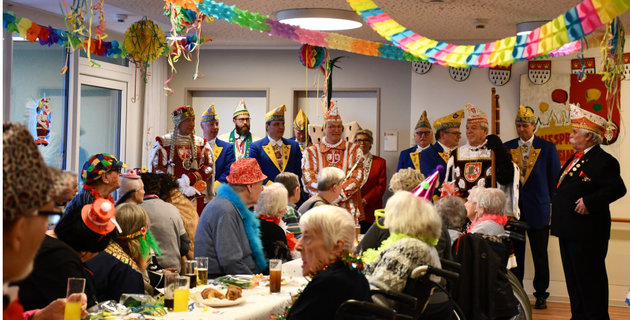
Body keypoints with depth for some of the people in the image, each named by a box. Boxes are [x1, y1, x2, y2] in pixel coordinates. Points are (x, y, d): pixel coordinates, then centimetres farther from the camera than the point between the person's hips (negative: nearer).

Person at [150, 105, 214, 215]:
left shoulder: (201, 143, 14)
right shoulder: (164, 142, 5)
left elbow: (208, 167, 5)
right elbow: (157, 169, -1)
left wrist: (188, 179, -13)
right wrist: (182, 188, -11)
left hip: (196, 198, 2)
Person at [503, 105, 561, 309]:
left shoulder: (547, 148, 2)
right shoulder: (506, 147, 8)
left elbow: (555, 178, 4)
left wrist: (554, 205, 0)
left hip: (538, 208, -2)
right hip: (513, 208, 2)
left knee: (540, 255, 4)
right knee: (515, 253, 6)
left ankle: (541, 294, 14)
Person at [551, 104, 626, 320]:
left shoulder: (603, 161, -15)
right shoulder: (575, 159, 16)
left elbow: (617, 188, -26)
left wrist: (590, 202, -28)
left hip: (587, 234, -10)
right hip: (569, 231, 10)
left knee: (590, 279, -2)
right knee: (574, 278, 16)